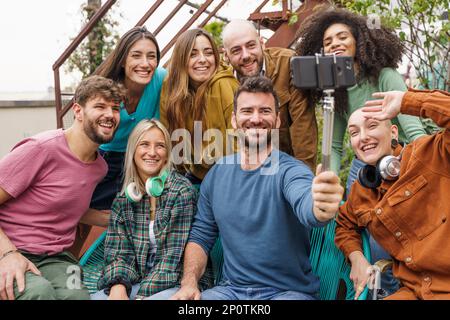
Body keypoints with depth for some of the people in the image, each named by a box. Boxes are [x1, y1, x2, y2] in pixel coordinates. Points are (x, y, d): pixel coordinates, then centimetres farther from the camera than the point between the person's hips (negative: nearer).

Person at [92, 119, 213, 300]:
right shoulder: (123, 200, 4)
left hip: (179, 284, -4)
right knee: (96, 297, -19)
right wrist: (118, 287, -19)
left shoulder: (182, 191, -10)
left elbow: (174, 256, -14)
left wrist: (143, 295, -21)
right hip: (141, 280, 4)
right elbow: (119, 253, 0)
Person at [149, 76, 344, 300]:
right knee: (157, 298, -15)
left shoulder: (290, 171, -12)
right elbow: (200, 236, 12)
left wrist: (321, 208, -59)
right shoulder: (216, 174, 5)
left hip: (288, 291, -4)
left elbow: (305, 207, -35)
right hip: (230, 289, 5)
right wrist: (189, 283, -5)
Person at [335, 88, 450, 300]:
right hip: (414, 290, 5)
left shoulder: (429, 154, -8)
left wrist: (405, 101, -18)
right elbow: (345, 225, 28)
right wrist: (356, 257, 9)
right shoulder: (361, 191, 10)